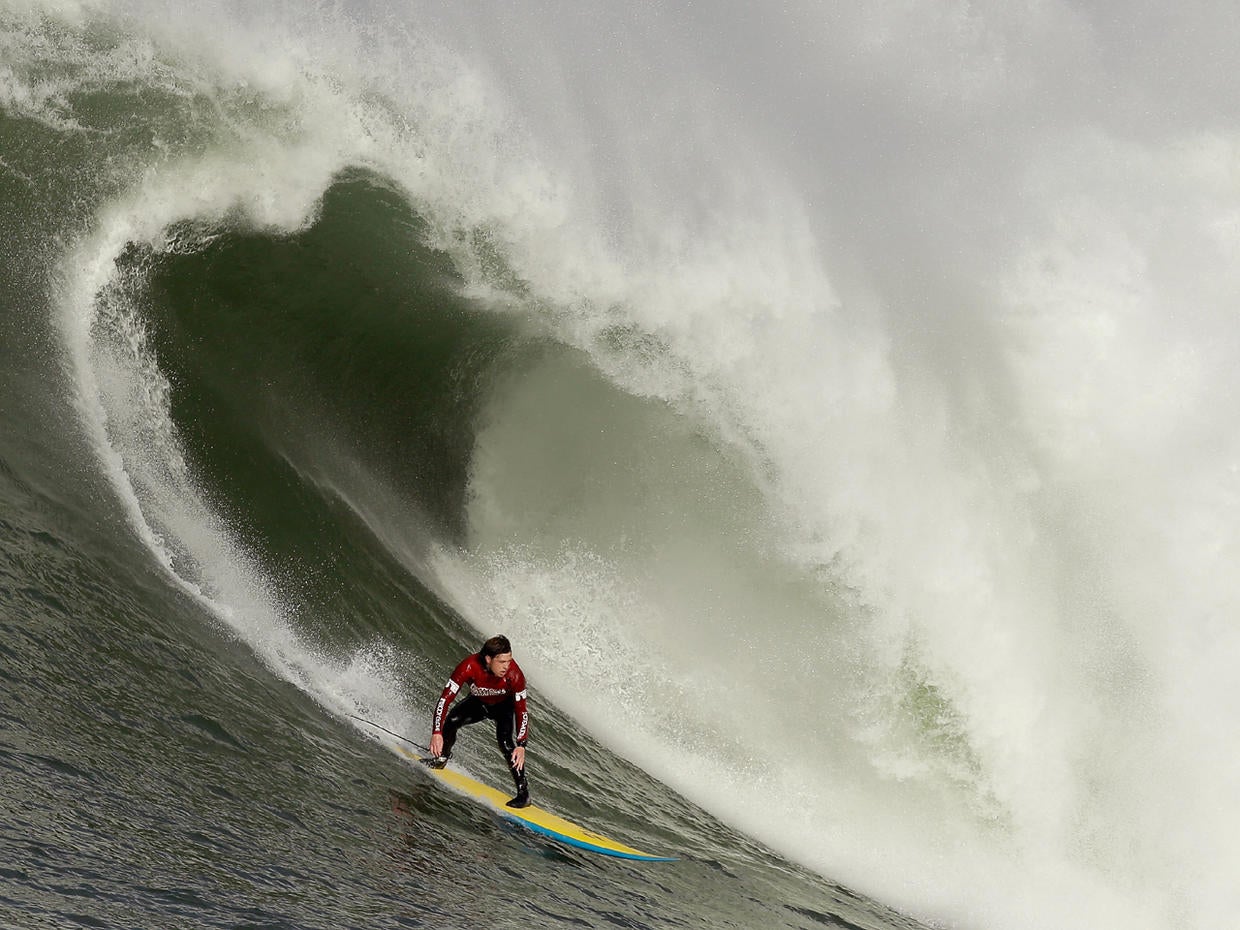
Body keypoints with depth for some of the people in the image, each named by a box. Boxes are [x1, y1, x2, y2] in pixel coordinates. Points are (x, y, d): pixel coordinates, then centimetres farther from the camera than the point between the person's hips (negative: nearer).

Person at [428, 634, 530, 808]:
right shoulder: (469, 666, -37)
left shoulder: (514, 674, -37)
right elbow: (445, 699, -35)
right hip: (479, 702, 2)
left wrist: (521, 745, -38)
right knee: (452, 720, -20)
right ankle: (441, 759, 10)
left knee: (507, 743, -24)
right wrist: (437, 733, -43)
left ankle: (523, 793, -17)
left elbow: (522, 711, -29)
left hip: (505, 706, -2)